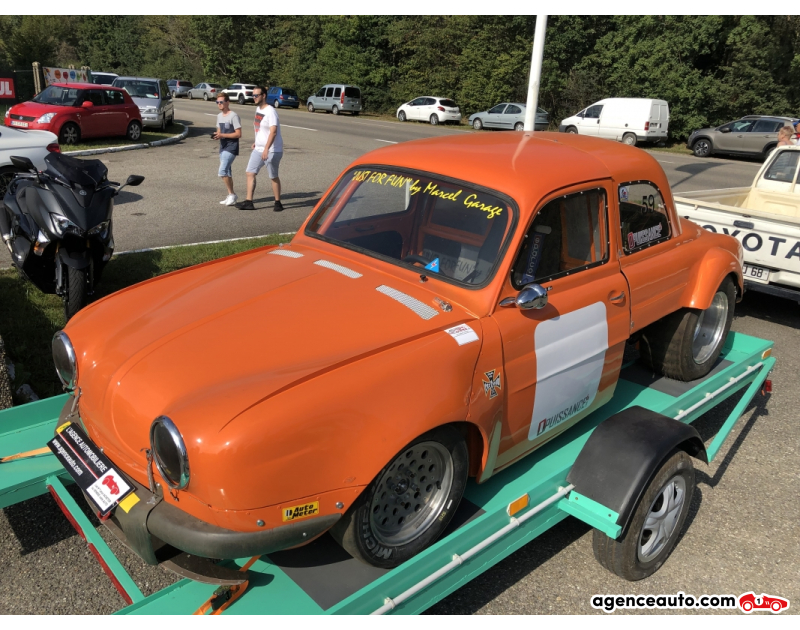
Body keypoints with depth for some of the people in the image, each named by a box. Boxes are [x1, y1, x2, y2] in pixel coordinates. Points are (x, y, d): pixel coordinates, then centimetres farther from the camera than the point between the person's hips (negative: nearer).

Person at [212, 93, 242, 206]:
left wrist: (222, 135, -19)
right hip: (223, 147, 8)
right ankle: (230, 196, 20)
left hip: (231, 147, -8)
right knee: (227, 172, 12)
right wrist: (216, 135, -2)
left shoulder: (233, 116, -12)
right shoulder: (219, 116, 13)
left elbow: (238, 134, -15)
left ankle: (232, 194, -4)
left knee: (222, 171, -16)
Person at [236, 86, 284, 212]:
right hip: (258, 149, 9)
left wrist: (266, 149, -34)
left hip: (272, 150, -9)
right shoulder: (258, 109, 11)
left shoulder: (270, 111, -17)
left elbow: (273, 131, -27)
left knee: (273, 177, 2)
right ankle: (249, 202, 3)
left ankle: (278, 203, 15)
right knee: (250, 173, 2)